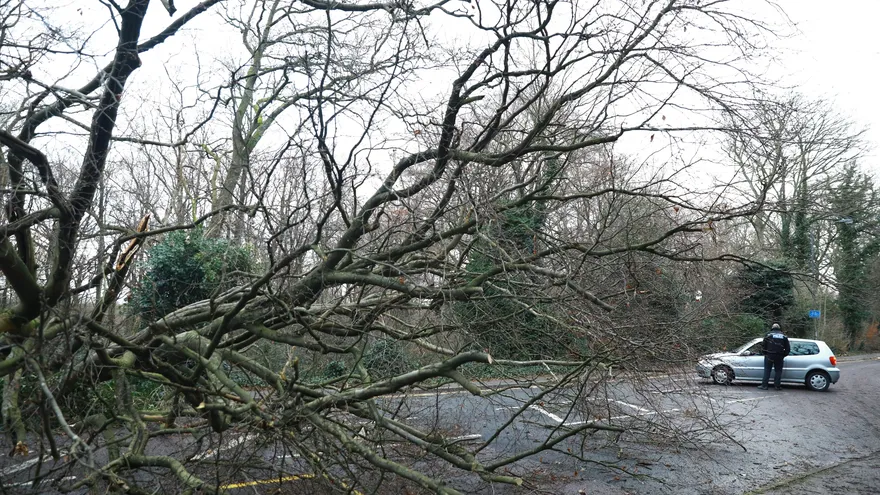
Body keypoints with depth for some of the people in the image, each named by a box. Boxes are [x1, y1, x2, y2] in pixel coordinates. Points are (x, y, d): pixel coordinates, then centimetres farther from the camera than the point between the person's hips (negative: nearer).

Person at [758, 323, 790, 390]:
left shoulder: (769, 335, 0)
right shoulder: (784, 336, 7)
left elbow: (763, 346, -3)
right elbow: (788, 348, 8)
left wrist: (764, 353, 10)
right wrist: (783, 355, 17)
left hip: (769, 356, -1)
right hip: (779, 357, 1)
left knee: (767, 370, 3)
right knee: (778, 371, 9)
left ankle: (764, 385, 1)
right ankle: (777, 386, 6)